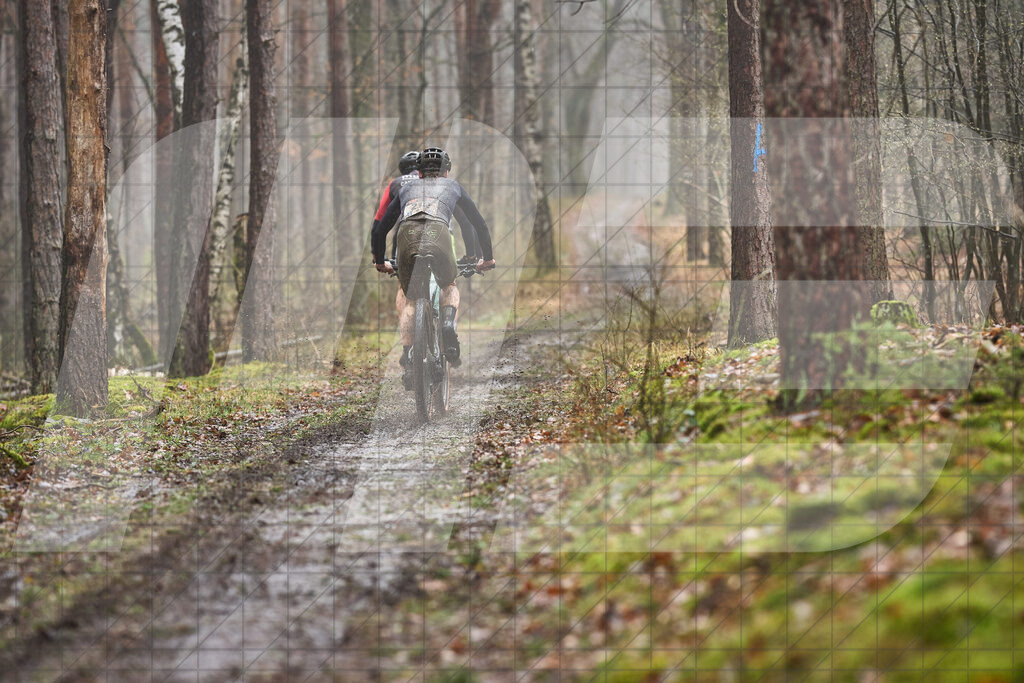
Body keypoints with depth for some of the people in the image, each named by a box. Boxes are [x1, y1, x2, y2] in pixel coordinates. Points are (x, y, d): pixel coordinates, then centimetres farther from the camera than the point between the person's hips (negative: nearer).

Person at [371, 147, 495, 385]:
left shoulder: (406, 188, 37)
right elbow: (479, 224, 38)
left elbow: (379, 230, 39)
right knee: (450, 288, 27)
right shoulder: (453, 186, 35)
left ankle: (408, 353, 5)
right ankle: (448, 327, -4)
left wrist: (380, 262, 53)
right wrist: (487, 258, 51)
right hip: (439, 234, -1)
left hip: (407, 236, 1)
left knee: (405, 296, 24)